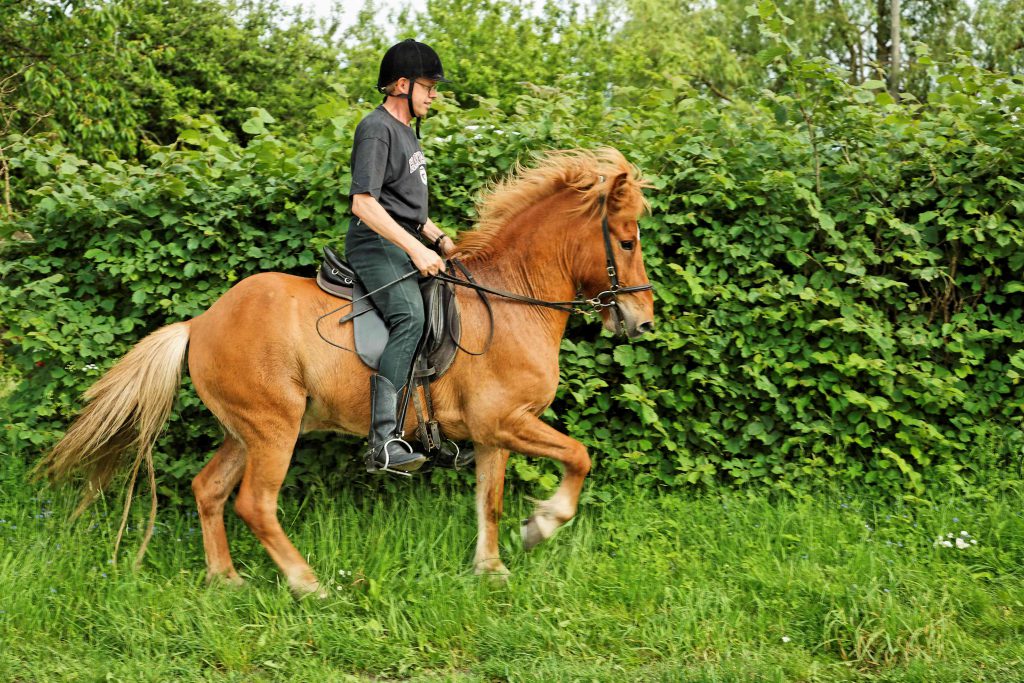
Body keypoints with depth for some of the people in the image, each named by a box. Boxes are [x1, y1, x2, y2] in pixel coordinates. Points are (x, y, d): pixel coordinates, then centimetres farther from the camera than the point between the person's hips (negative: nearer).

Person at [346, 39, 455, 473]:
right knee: (410, 317, -31)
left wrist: (438, 239, 16)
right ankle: (383, 441, -35)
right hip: (375, 244, -11)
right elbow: (363, 202, -20)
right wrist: (416, 249, -23)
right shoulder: (377, 130, -10)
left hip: (406, 246, 11)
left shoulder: (406, 131, 21)